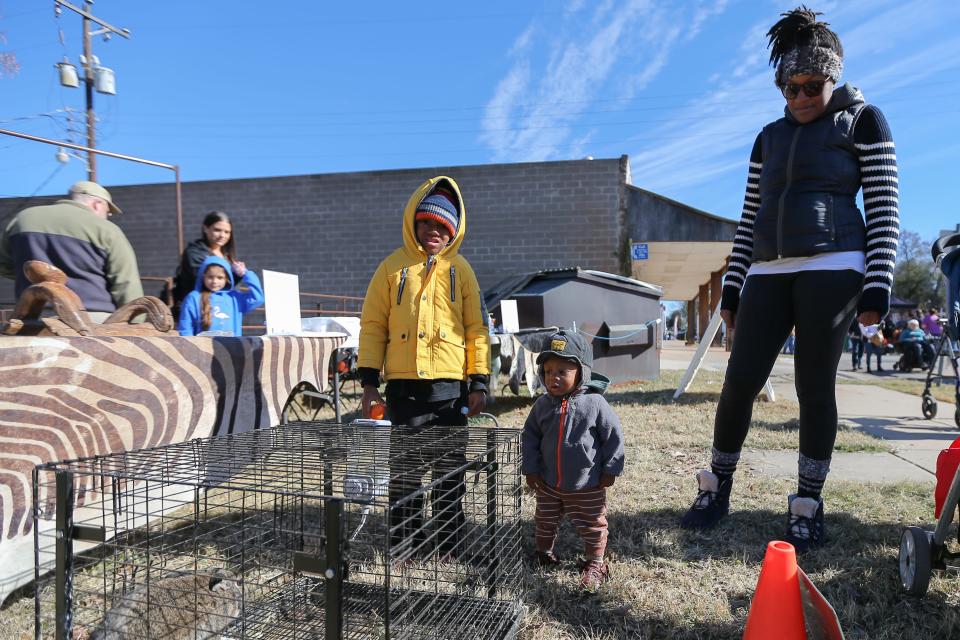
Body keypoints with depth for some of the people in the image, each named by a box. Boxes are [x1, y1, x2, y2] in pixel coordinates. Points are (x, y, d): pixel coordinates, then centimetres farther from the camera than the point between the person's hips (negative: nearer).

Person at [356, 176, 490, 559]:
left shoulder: (460, 269, 9)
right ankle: (403, 549, 19)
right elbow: (373, 325, 6)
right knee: (403, 470, 5)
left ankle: (449, 548, 22)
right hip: (404, 386, 0)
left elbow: (477, 327, 7)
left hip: (451, 387, 1)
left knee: (450, 471, 8)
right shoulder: (392, 266, 7)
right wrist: (369, 381, -1)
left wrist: (479, 383, 1)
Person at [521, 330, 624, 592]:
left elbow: (614, 436, -10)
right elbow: (530, 437, 3)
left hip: (587, 485, -4)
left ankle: (595, 564, 30)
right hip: (547, 483, 4)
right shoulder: (542, 405, -7)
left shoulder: (594, 403, -18)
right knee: (545, 521, 22)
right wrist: (530, 468, -1)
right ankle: (544, 552, 45)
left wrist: (610, 470, -9)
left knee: (592, 525, 12)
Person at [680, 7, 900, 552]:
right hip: (769, 274, 4)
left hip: (831, 267, -4)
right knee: (740, 383, -2)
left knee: (815, 386, -2)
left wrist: (879, 283, -11)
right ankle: (717, 489, 14)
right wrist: (732, 288, 11)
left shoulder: (862, 121, 7)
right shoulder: (770, 137, 19)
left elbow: (885, 206, -1)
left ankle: (809, 505, 12)